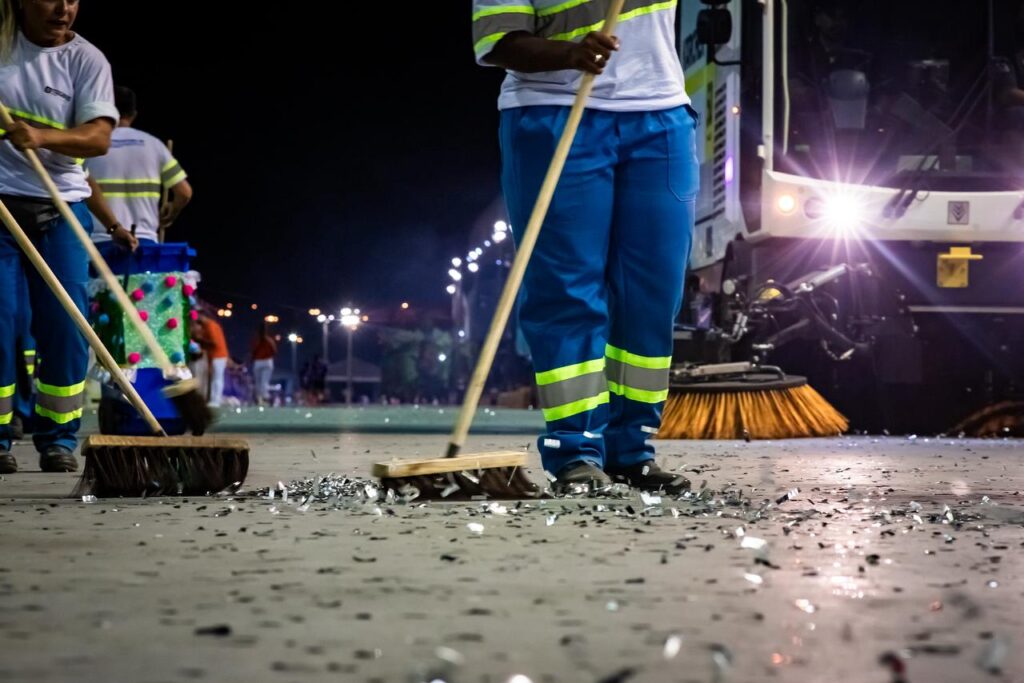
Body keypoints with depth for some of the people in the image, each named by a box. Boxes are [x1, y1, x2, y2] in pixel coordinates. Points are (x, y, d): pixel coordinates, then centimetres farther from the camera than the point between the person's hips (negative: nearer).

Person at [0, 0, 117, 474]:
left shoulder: (86, 60, -2)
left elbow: (99, 137, -12)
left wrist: (42, 136, -30)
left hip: (59, 208, 0)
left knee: (64, 325, -4)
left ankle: (58, 441, 5)